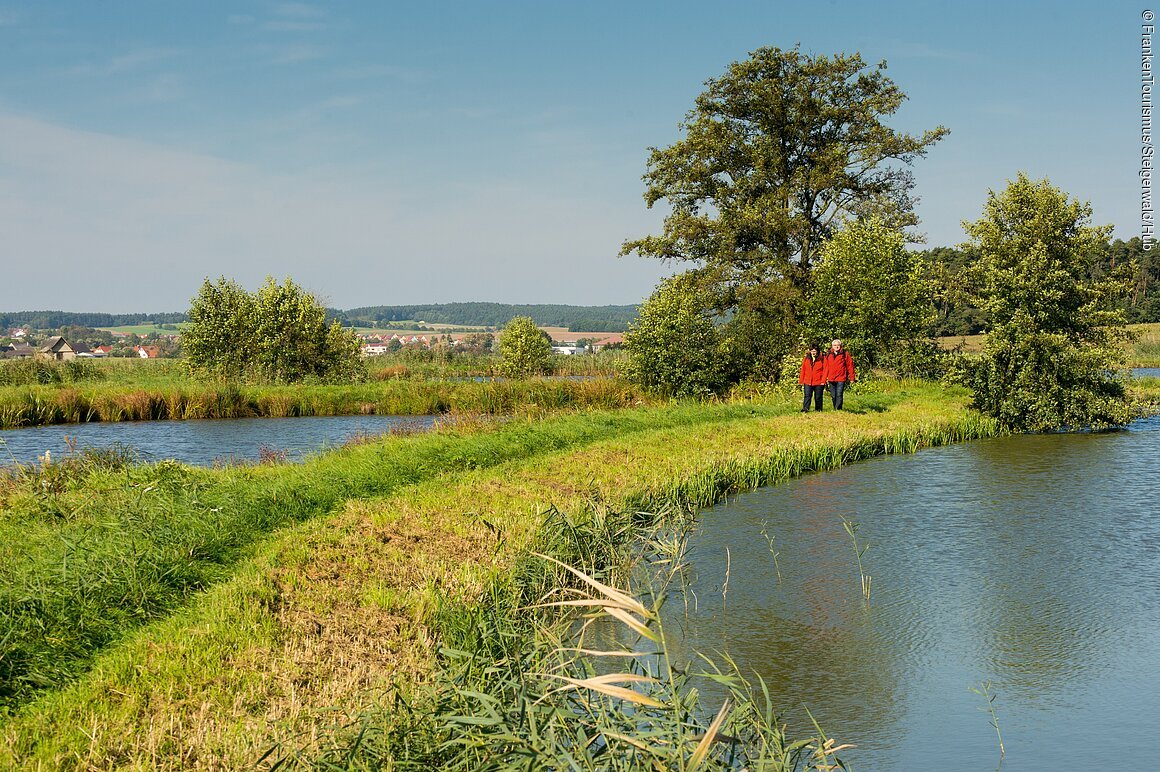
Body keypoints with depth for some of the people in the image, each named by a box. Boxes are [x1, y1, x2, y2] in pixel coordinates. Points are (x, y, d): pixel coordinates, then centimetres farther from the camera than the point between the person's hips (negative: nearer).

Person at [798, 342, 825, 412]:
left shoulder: (822, 359, -2)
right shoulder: (806, 358, 6)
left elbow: (825, 370, -4)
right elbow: (803, 370, 9)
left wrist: (823, 381, -11)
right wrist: (801, 380, 5)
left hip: (818, 382, -2)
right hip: (807, 382, 2)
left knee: (818, 397, 8)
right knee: (807, 395, -11)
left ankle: (818, 410, 18)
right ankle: (805, 409, -20)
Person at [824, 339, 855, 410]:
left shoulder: (845, 354, 0)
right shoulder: (828, 355, 10)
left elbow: (850, 366, 0)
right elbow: (826, 367, 12)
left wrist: (851, 378, -3)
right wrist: (826, 378, 8)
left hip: (841, 378, -4)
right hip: (831, 379, 4)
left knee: (839, 395, -11)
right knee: (833, 396, 9)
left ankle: (838, 409, -10)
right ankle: (835, 409, 20)